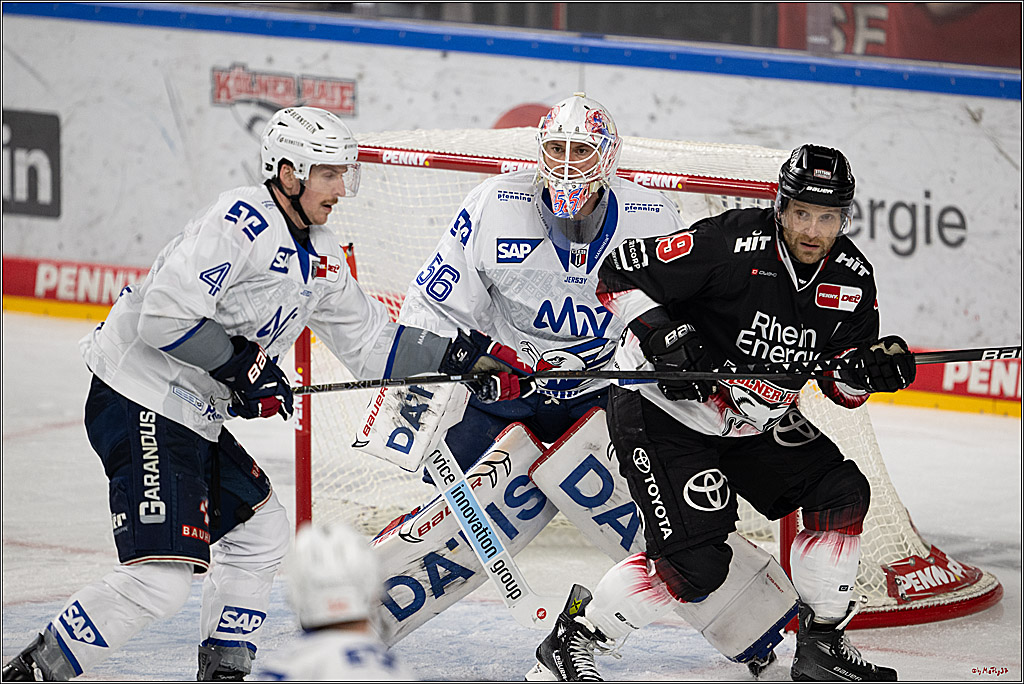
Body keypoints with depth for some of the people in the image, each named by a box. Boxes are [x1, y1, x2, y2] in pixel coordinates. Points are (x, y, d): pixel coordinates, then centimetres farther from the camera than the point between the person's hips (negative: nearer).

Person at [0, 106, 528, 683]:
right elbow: (165, 316, -25)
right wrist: (244, 365, -17)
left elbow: (370, 342, 19)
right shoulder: (241, 222, -18)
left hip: (197, 416, 11)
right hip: (140, 404, -10)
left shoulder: (321, 256, 13)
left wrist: (462, 355, 9)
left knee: (262, 531, 20)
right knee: (161, 579, -18)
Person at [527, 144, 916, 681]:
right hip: (660, 410, -7)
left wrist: (875, 366, -19)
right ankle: (571, 641, -3)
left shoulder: (852, 279, -4)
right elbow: (619, 274, -18)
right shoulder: (730, 245, -24)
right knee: (696, 561, -19)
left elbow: (844, 387, 3)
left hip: (752, 424, 7)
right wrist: (662, 336, -32)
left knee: (842, 493, -4)